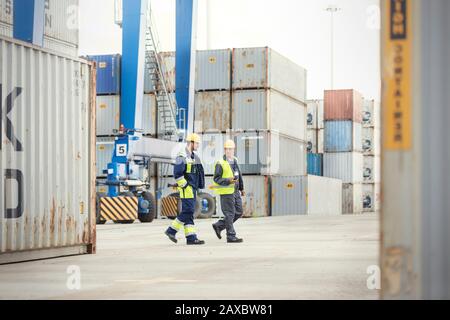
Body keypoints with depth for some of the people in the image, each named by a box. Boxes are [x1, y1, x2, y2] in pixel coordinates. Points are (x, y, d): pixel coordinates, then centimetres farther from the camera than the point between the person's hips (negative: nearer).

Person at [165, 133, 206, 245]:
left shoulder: (194, 157, 17)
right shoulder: (182, 157, -12)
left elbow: (199, 172, 28)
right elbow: (177, 174, -20)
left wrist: (200, 186, 19)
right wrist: (185, 185, -17)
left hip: (193, 189, 9)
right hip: (186, 190, -9)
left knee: (187, 213, 9)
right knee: (188, 212, -8)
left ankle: (172, 231, 14)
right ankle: (191, 238, -5)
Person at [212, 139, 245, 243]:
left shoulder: (235, 161, 12)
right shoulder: (220, 163, -12)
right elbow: (216, 179, -13)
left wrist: (241, 188, 21)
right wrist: (228, 181, -26)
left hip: (235, 191, 8)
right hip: (226, 192, -8)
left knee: (239, 212, 11)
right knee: (230, 214, -4)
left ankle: (218, 226, 22)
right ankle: (231, 237, 3)